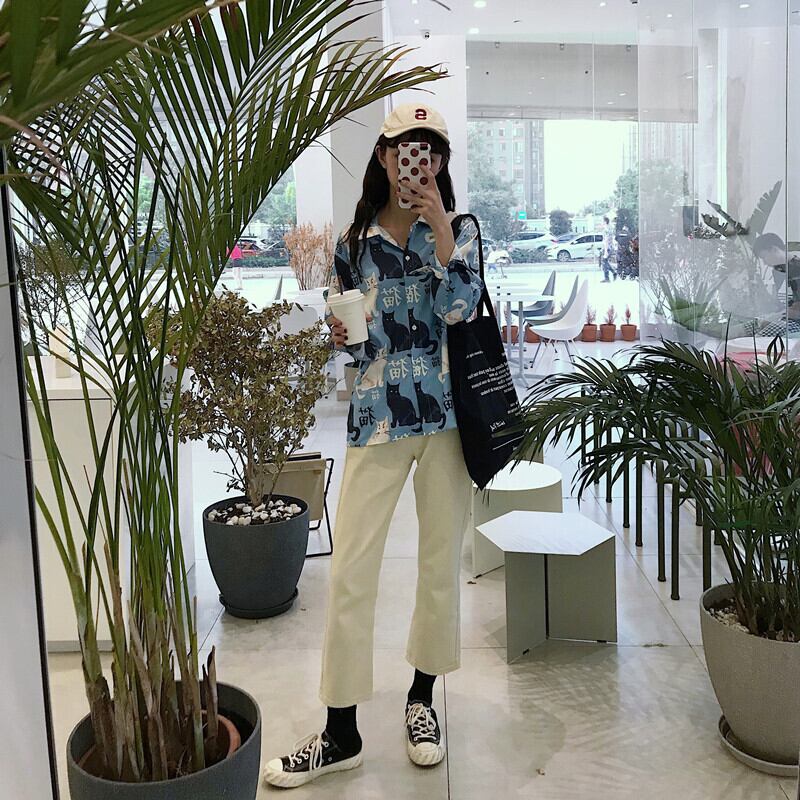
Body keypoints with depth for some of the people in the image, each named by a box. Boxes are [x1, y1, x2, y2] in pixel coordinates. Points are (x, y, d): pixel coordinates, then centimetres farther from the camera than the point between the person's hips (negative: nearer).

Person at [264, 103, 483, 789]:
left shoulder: (458, 230, 5)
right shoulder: (355, 241, 8)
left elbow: (459, 307, -13)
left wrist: (438, 223, -14)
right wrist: (339, 333, -6)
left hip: (446, 416, 0)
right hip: (376, 418, 1)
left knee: (442, 564, 9)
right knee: (350, 571, -3)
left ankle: (422, 697, 30)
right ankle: (341, 733, 10)